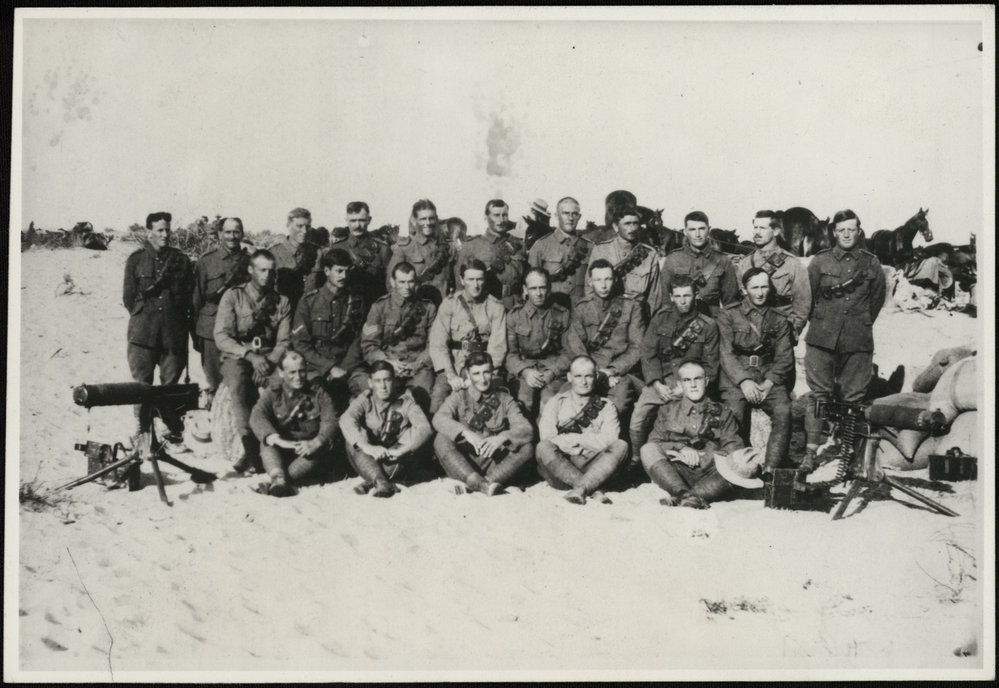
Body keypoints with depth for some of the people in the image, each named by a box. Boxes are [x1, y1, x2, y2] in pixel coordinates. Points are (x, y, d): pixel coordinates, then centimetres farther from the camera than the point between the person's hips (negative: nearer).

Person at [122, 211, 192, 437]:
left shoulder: (181, 260, 9)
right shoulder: (136, 260, 7)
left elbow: (189, 296, 10)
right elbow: (128, 297, 10)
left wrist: (179, 322, 4)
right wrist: (141, 318, 5)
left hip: (173, 334, 1)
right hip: (143, 334, 0)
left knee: (171, 384, 2)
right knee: (142, 383, 0)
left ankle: (175, 431, 10)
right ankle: (143, 432, 7)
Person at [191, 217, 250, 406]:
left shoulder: (249, 260, 6)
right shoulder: (206, 260, 1)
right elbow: (196, 298, 4)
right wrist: (195, 334, 4)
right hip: (211, 331, -1)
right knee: (214, 384, 5)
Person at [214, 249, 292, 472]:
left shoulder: (281, 302, 12)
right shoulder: (233, 296, 5)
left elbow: (283, 342, 5)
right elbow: (221, 337, -4)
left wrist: (269, 361, -16)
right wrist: (250, 355, -19)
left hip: (269, 360, 2)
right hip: (236, 358, -2)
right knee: (238, 382, -37)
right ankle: (250, 447, -42)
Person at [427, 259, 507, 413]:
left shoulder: (496, 307, 5)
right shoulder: (449, 304, 5)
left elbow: (498, 347, -3)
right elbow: (437, 344, -2)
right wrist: (451, 375, -15)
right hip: (452, 364, 0)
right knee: (439, 392, -28)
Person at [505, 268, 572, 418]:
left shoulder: (563, 315, 7)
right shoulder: (513, 316, 9)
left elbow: (568, 352, 4)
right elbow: (510, 353, 5)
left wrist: (552, 372, -12)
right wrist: (525, 371, -14)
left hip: (554, 369, 0)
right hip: (523, 370, 0)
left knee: (549, 400, -31)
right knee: (525, 401, -30)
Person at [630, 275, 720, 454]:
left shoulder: (708, 326, 9)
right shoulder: (660, 319, 15)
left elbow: (710, 366, 5)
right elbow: (648, 353, 6)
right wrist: (657, 384, -9)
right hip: (660, 380, 2)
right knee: (637, 422, -16)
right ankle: (637, 461, 6)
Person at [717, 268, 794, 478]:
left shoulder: (779, 320, 17)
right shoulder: (728, 316, 10)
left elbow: (785, 357, 8)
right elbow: (726, 354, 0)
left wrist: (768, 383, -9)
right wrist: (744, 381, -16)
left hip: (769, 376, 2)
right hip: (735, 376, -2)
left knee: (783, 410, -28)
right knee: (735, 412, -32)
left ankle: (771, 469, -27)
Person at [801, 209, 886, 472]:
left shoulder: (871, 264, 8)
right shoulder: (820, 261, 5)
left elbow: (877, 300, 16)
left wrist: (861, 325, 15)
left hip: (858, 342, 1)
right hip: (822, 339, -1)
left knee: (852, 398, 3)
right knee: (818, 395, -3)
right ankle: (811, 451, -2)